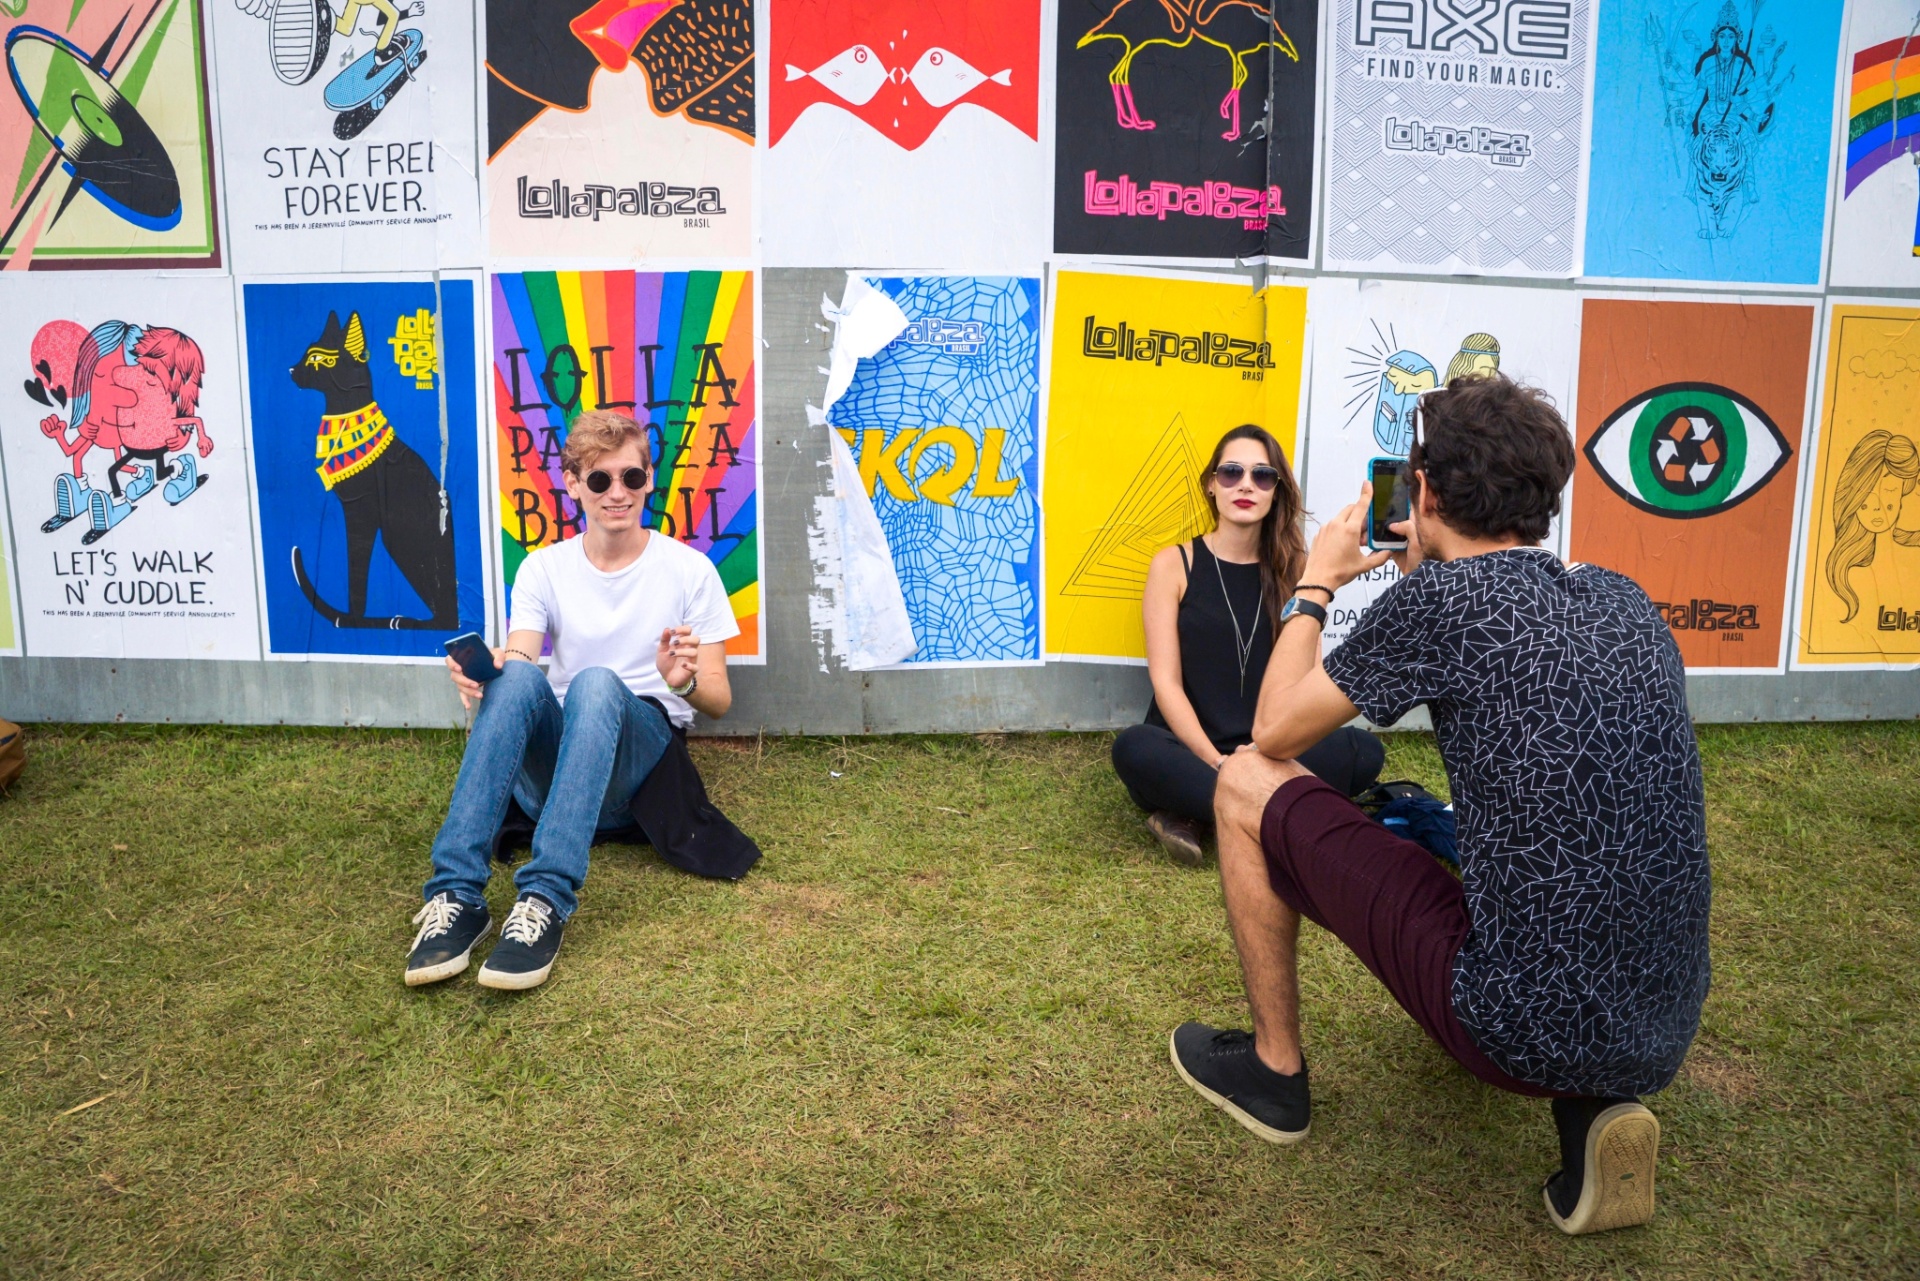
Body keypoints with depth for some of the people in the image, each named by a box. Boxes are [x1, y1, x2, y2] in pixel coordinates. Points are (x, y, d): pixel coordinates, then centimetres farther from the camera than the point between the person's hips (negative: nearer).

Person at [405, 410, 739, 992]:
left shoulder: (689, 569, 5)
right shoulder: (544, 568, 10)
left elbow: (719, 700, 2)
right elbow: (514, 661, -5)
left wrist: (683, 681, -23)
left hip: (643, 744, -2)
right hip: (548, 759, 2)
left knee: (597, 682, -35)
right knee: (519, 676, -32)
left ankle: (546, 900, -45)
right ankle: (456, 895, -39)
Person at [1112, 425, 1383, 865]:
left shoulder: (1293, 569, 8)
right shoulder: (1173, 564, 1)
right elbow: (1167, 682, -6)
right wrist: (1217, 763, -19)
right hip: (1189, 755, -3)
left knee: (1364, 750, -24)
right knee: (1134, 748, -35)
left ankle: (1191, 813, -24)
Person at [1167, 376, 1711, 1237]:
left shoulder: (1438, 599, -15)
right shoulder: (1624, 601, 5)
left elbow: (1274, 733, -1)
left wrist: (1317, 583, 13)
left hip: (1522, 1030, -7)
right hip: (1661, 1043, 7)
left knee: (1247, 786, 4)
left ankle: (1274, 1069, 22)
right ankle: (1591, 1108, 14)